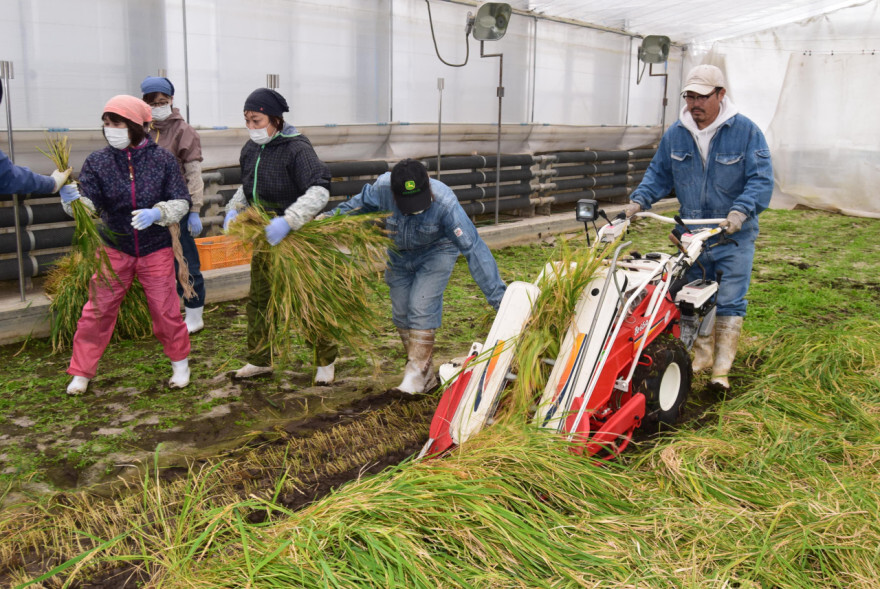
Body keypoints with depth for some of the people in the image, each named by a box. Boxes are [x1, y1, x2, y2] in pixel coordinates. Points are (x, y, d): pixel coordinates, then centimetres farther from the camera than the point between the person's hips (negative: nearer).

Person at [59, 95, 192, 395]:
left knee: (166, 311, 7)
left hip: (156, 250, -1)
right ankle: (81, 373, 18)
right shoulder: (98, 161, -6)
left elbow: (181, 201, -7)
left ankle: (180, 362, 29)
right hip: (114, 249, 1)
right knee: (97, 311, 3)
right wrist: (71, 198, -35)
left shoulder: (163, 159, -9)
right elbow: (89, 206, -13)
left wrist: (157, 214, -25)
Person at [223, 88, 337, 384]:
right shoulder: (251, 149, 3)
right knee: (258, 299, 15)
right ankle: (259, 360, 31)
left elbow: (319, 191, -31)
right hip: (264, 240, 7)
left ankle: (326, 361, 21)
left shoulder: (297, 148, -20)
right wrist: (234, 209, 1)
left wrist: (288, 220, -41)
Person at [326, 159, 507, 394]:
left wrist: (497, 294, -37)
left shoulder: (444, 202, -37)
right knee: (402, 313, 6)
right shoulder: (382, 187, -30)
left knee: (421, 307, -17)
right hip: (400, 255, 5)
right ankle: (428, 376, 20)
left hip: (436, 253, -4)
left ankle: (417, 374, -3)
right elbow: (358, 205, -4)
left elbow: (473, 247, -36)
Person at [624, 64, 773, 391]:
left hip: (734, 236, -4)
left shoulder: (746, 132, -10)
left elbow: (761, 180, -15)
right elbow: (658, 174, 12)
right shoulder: (675, 134, 2)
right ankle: (702, 355, 28)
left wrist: (740, 211, -31)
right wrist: (639, 200, -5)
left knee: (729, 300, -4)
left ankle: (722, 368, 4)